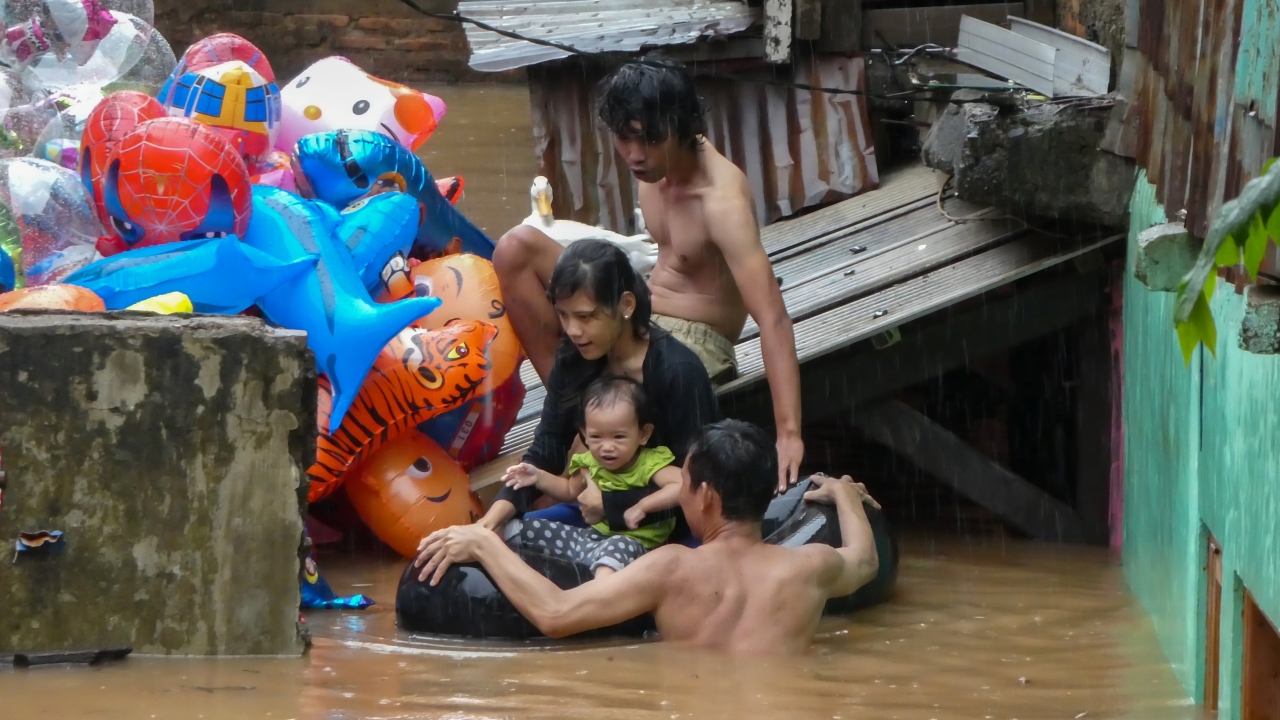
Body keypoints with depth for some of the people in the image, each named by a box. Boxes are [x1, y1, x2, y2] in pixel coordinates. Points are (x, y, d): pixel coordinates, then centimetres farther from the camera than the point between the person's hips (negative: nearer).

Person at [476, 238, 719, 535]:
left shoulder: (677, 371, -21)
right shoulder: (573, 360, -3)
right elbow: (545, 453, -5)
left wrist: (609, 503, -19)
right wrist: (496, 515, -20)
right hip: (609, 519, 6)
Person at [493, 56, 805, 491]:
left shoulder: (722, 198, -28)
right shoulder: (657, 162, -3)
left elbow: (772, 318, -35)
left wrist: (789, 435, -43)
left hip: (694, 340, -8)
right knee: (517, 249, -7)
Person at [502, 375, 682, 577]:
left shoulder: (650, 464, -17)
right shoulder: (590, 463, 5)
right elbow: (571, 491, 26)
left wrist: (642, 506, -34)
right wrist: (539, 477, 9)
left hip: (632, 542, -8)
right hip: (593, 535, 8)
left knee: (619, 546, -44)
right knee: (530, 529, 5)